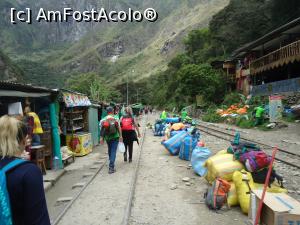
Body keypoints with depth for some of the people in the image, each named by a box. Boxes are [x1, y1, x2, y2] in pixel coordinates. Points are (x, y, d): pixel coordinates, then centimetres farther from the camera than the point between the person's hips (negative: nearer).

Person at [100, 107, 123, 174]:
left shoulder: (103, 120, 1)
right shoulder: (116, 118, -5)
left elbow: (101, 130, -2)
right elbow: (119, 127, -8)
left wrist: (101, 138, 2)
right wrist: (120, 136, -4)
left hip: (107, 137, 3)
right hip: (115, 137, -3)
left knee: (110, 150, 20)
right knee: (113, 151, -3)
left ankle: (111, 164, 35)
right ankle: (111, 167, -9)